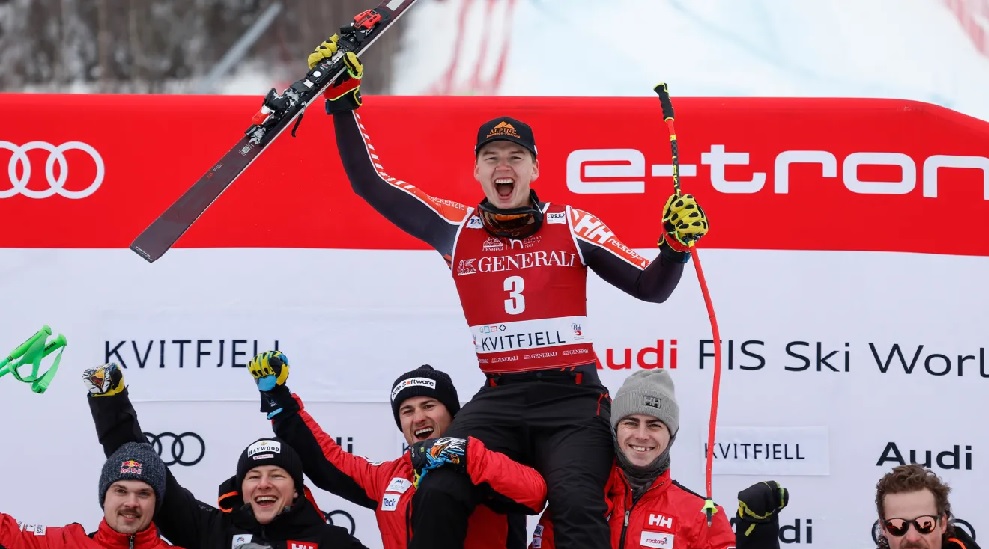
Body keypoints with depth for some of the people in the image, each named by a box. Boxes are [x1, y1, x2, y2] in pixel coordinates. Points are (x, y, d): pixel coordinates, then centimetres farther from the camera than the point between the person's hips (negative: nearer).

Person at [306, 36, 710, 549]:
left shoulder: (570, 225, 5)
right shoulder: (457, 227, 8)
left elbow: (650, 287, 5)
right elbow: (371, 184, 9)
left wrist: (675, 245, -15)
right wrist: (342, 101, 4)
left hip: (572, 397, -2)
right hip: (499, 399, 2)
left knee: (578, 507, -25)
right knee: (437, 495, -20)